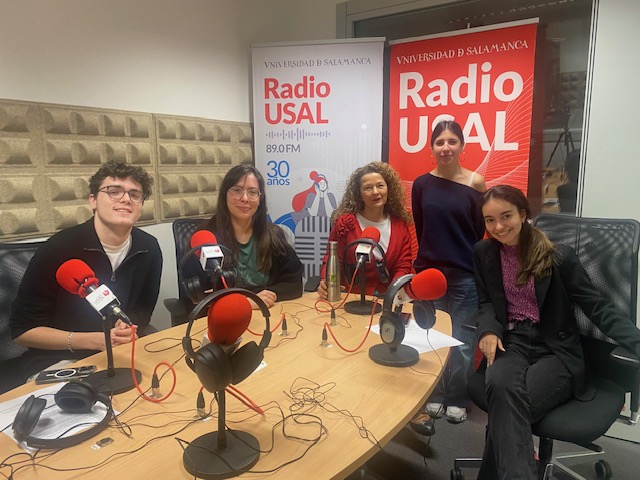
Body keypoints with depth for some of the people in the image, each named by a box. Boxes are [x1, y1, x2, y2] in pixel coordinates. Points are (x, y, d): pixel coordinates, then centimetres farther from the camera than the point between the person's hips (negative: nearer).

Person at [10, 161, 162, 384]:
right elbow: (22, 330, -11)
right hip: (57, 361, -4)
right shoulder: (59, 248, -17)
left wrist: (128, 331, -13)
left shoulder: (148, 249, -5)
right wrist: (93, 340, -22)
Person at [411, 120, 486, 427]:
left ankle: (457, 400, 25)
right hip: (429, 272, 2)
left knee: (462, 342, 6)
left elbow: (480, 232, -1)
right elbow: (419, 230, 7)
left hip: (465, 275, -2)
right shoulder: (422, 184, 2)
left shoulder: (475, 182, -4)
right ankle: (434, 398, 27)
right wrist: (426, 262, 7)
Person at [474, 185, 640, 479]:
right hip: (511, 342, 3)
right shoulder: (484, 253, 6)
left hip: (556, 349, -2)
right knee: (500, 387, -34)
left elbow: (597, 306, -5)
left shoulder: (558, 256, -5)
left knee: (509, 405, -31)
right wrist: (488, 330, -11)